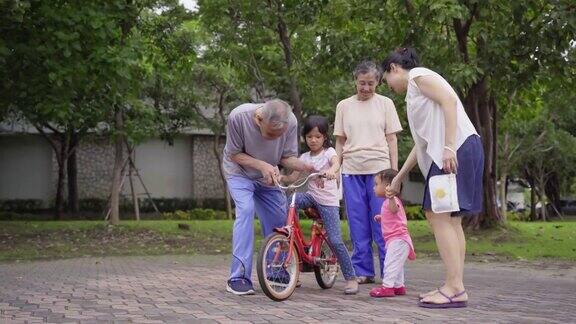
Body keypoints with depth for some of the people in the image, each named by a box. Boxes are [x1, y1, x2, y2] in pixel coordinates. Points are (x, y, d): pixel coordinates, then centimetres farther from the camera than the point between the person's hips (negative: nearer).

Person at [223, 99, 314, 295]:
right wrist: (262, 165, -31)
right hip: (239, 173, -3)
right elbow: (234, 154, -18)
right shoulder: (238, 117, -33)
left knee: (279, 220, 1)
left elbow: (287, 157, -13)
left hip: (268, 176, 4)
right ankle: (238, 278, -22)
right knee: (246, 210, -24)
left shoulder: (290, 122, -26)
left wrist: (303, 166, -35)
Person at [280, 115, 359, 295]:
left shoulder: (328, 152, -2)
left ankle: (351, 278, -1)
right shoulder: (304, 157, 11)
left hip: (328, 201, -4)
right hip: (312, 196, 4)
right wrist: (279, 177, -17)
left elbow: (336, 163, -25)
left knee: (335, 240, -11)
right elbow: (293, 176, 3)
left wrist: (331, 171, -48)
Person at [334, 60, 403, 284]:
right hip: (351, 171, 2)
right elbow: (340, 141, 14)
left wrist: (394, 171, 0)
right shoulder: (344, 106, 11)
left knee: (382, 224, -3)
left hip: (379, 169, -2)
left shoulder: (385, 104, 7)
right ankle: (362, 271, 11)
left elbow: (392, 140, 6)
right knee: (358, 225, 4)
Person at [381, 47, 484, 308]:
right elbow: (423, 141, 28)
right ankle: (454, 286, 8)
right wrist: (398, 178, 30)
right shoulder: (414, 92, 28)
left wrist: (448, 147, -23)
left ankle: (455, 288, -15)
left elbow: (449, 100, -15)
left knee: (439, 216, -13)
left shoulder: (418, 75, 1)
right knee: (450, 218, 8)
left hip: (457, 148, -10)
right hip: (445, 153, 10)